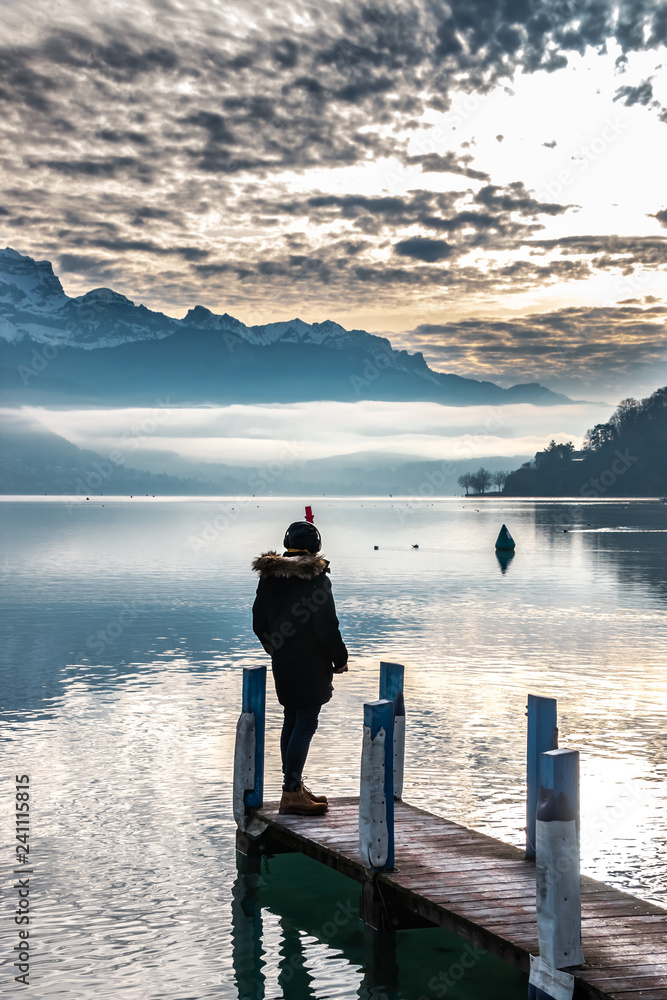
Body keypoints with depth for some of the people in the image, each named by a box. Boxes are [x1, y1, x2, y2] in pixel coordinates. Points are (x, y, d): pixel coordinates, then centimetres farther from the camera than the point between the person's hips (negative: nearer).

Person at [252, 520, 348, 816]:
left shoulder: (269, 577, 6)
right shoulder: (316, 578, -14)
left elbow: (259, 623, 12)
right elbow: (327, 626, -16)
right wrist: (340, 659, -3)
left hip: (283, 663, 7)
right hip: (311, 664, -7)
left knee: (292, 721, 15)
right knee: (306, 724, -4)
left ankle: (294, 787, 23)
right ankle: (292, 792, -6)